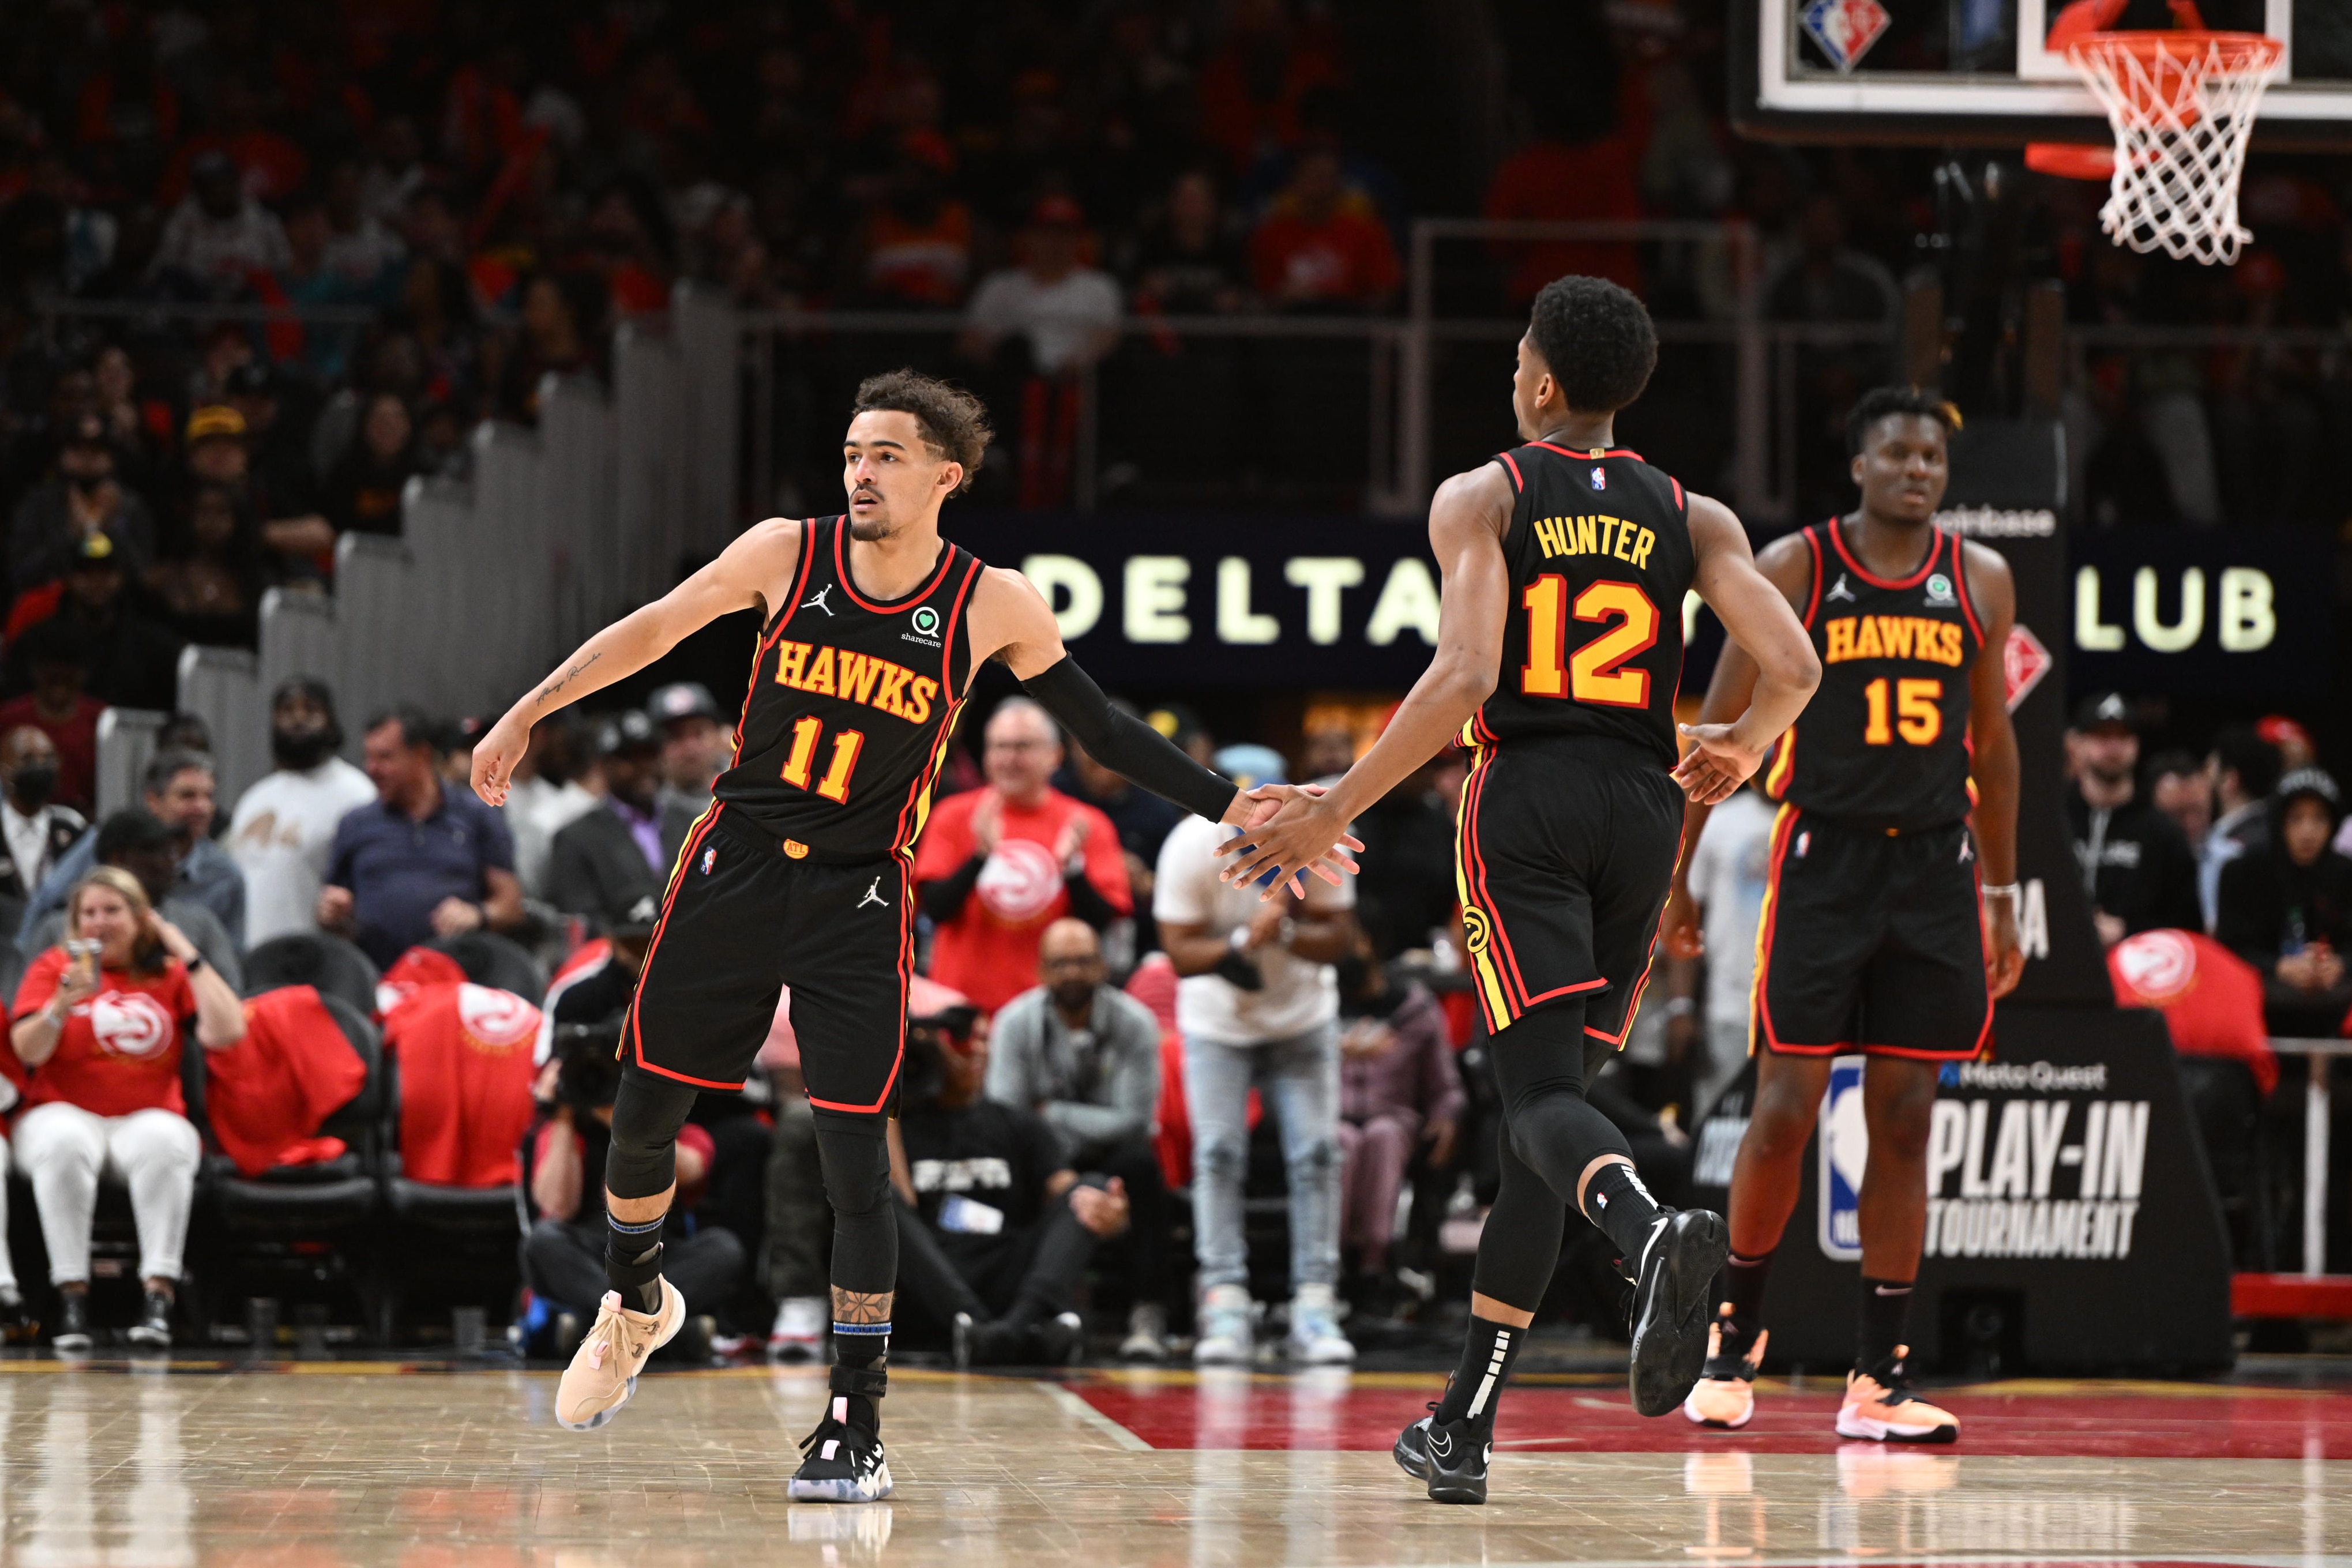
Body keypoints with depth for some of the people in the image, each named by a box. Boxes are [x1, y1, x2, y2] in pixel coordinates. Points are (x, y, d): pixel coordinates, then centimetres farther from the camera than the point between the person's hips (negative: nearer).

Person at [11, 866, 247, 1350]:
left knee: (163, 1143, -36)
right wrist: (63, 1004, -21)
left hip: (147, 1118, 0)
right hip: (67, 1113, 0)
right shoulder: (53, 966, 10)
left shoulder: (170, 975, 12)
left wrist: (189, 956, 0)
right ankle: (72, 1294, -36)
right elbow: (28, 1051, -2)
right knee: (64, 1144, -37)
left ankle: (160, 1292, -39)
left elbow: (226, 1033, -4)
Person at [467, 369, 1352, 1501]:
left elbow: (1104, 731, 0)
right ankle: (635, 1300, 39)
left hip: (860, 898, -2)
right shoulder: (787, 555, -5)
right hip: (737, 861, 2)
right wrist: (526, 714, 8)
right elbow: (652, 630, 6)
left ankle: (855, 1423, -2)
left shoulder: (991, 607, -8)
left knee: (853, 1158, -10)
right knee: (645, 1109, 9)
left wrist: (1235, 808, -5)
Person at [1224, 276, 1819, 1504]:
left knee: (1544, 1096, -12)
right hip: (1641, 805, 4)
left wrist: (1334, 807, -9)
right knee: (1546, 1102, 11)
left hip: (1526, 800, -4)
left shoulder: (1481, 499, 1)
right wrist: (1741, 750, 22)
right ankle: (1463, 1427, 13)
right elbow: (1792, 666, 0)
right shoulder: (1693, 519, 11)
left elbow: (1464, 675, -14)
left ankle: (1654, 1234, -48)